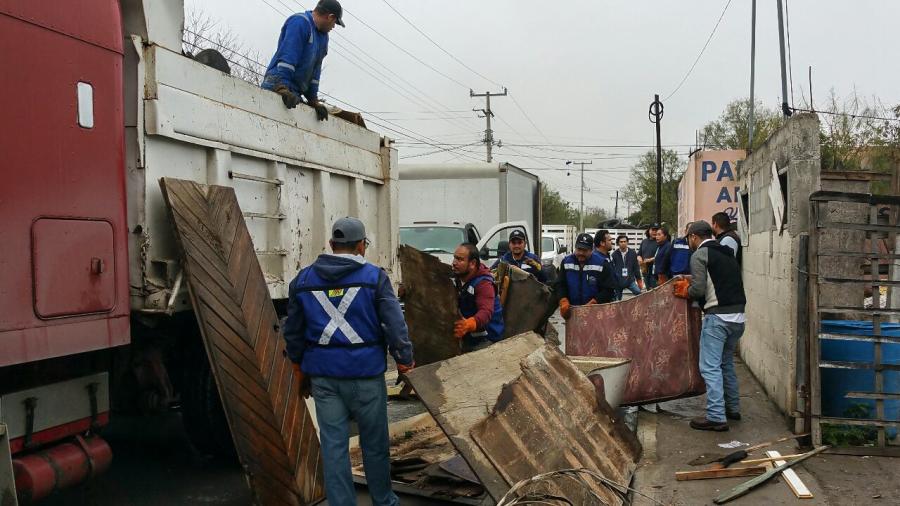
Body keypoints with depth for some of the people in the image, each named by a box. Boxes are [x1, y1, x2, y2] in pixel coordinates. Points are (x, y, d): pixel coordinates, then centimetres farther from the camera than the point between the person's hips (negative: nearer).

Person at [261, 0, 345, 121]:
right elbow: (287, 56, -19)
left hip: (294, 93, 9)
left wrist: (313, 100, 9)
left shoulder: (323, 37, 22)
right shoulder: (300, 22, -7)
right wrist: (282, 87, -29)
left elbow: (315, 70, 18)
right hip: (276, 87, -9)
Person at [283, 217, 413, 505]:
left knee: (333, 444, 7)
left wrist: (300, 367, 22)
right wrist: (404, 359, -1)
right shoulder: (374, 277, -5)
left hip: (323, 374, 3)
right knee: (375, 443, 12)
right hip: (365, 372, -2)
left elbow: (292, 331, 12)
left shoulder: (303, 279, 7)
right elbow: (394, 323, -10)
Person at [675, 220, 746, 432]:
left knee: (710, 367, -5)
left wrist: (686, 291, 8)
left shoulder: (700, 254, -5)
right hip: (738, 316, 8)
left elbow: (698, 289, -13)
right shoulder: (727, 253, 18)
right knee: (727, 363, 22)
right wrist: (691, 284, 21)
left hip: (717, 316, -8)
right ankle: (733, 408, 31)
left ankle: (716, 417, -8)